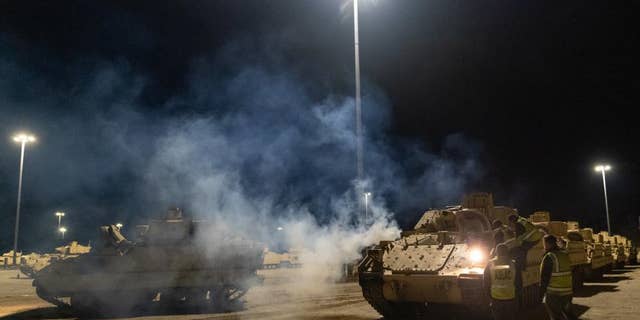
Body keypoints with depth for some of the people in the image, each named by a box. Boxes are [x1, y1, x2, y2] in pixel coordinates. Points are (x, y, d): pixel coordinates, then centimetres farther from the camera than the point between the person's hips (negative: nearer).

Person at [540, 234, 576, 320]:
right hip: (567, 292, 7)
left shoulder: (549, 257, -16)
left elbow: (544, 277, -16)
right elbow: (569, 274, 15)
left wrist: (542, 292, -7)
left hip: (554, 294, -7)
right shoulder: (565, 255, 8)